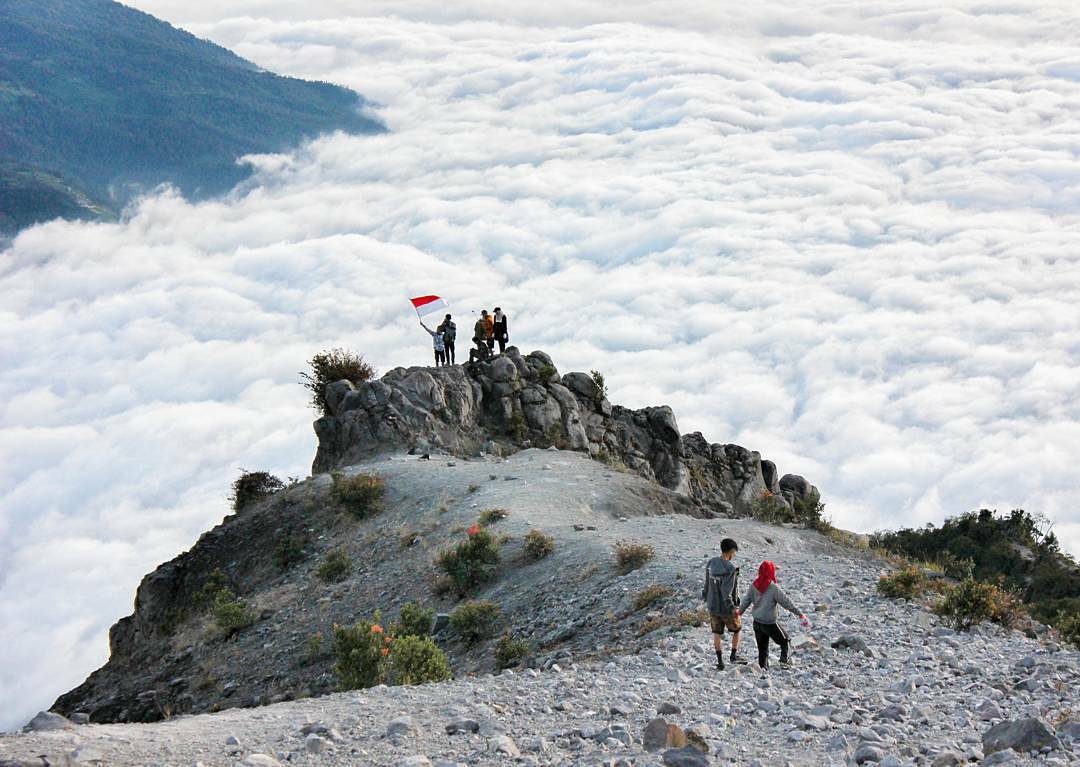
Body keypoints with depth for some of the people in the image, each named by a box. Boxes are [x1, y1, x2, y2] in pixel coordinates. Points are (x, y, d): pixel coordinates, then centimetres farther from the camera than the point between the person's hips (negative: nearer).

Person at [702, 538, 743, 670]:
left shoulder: (711, 563, -5)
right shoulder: (730, 569, -25)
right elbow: (726, 591, -29)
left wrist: (706, 598, 22)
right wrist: (732, 608, -28)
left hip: (713, 606, 5)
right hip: (727, 608, -5)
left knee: (717, 633, 15)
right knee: (737, 629, 21)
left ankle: (720, 662, 16)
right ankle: (734, 655, 27)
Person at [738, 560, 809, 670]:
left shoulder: (754, 585, -2)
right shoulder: (773, 588, -18)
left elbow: (745, 600, 9)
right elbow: (786, 602, -14)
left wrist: (739, 612, 25)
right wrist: (800, 614, -7)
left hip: (757, 622, 5)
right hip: (770, 623, -5)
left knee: (762, 648, 17)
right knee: (784, 641, 16)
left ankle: (762, 666, 12)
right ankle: (784, 660, 2)